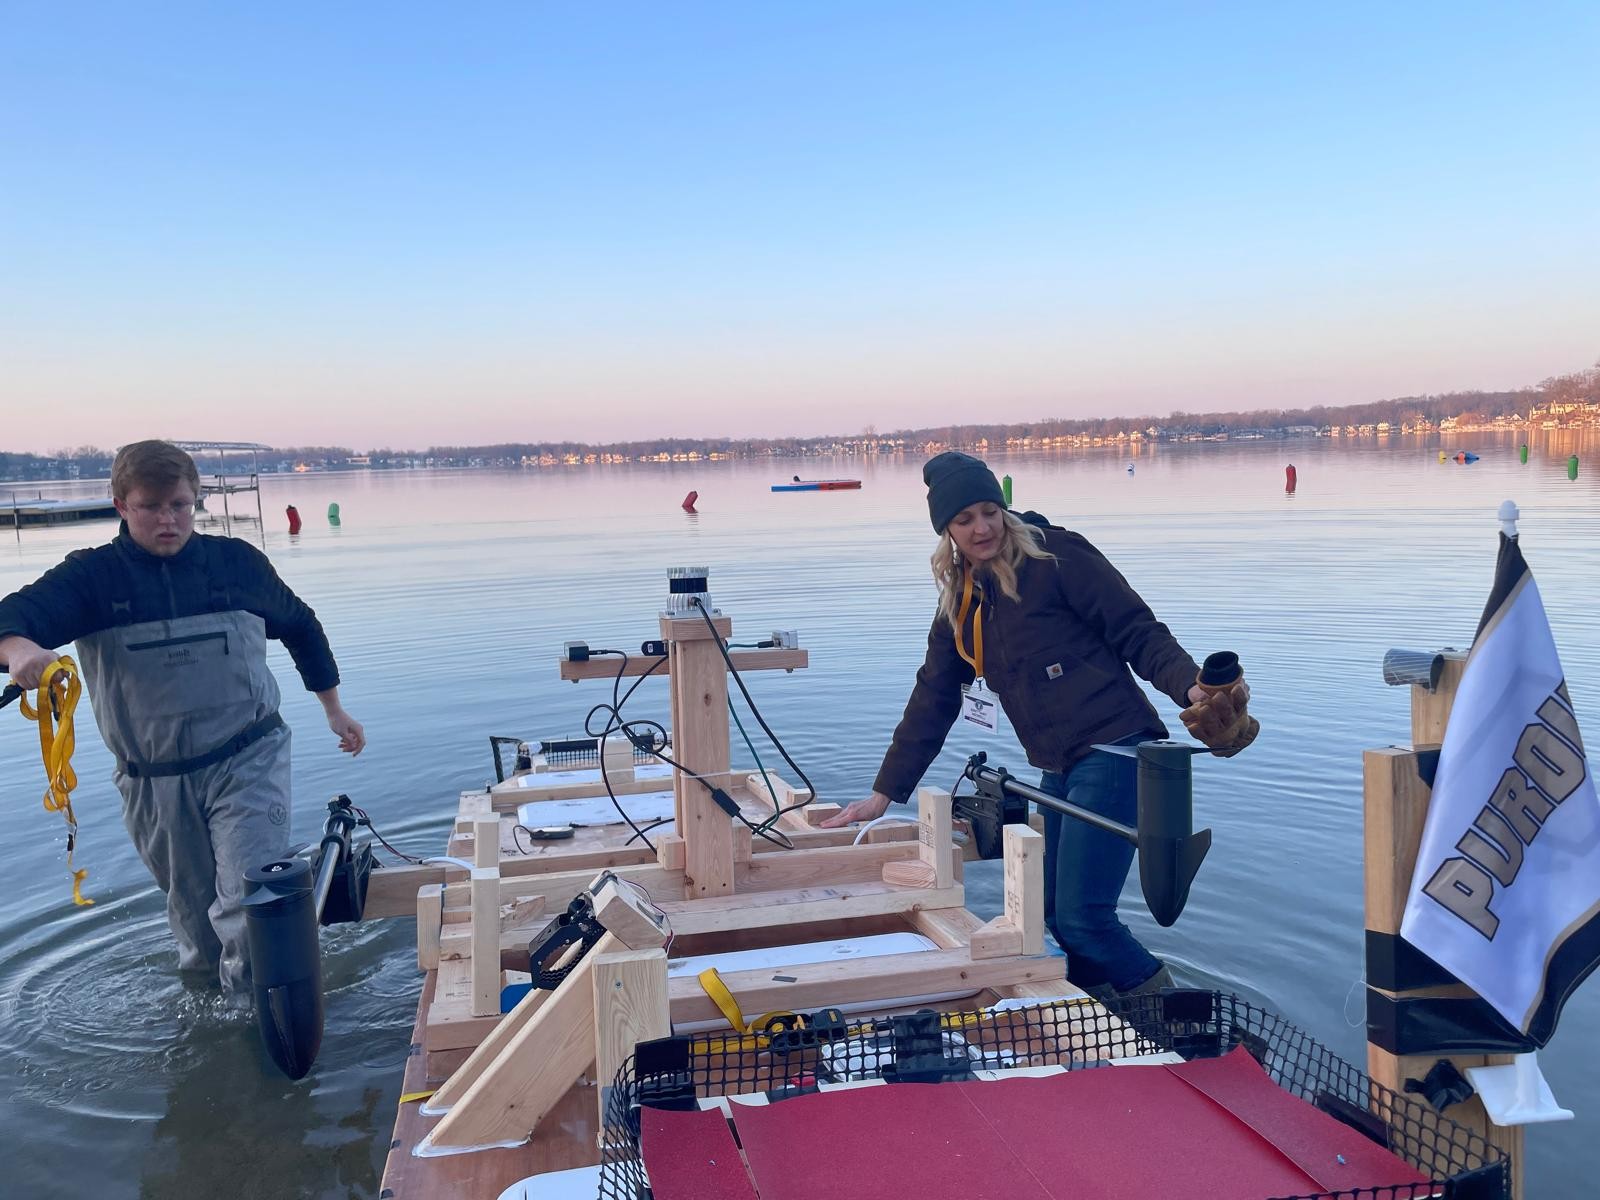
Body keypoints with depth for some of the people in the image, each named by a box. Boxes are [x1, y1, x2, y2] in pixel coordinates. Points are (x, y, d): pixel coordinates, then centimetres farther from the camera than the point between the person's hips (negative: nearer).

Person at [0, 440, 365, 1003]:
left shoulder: (237, 562, -1)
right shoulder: (93, 576, -4)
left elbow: (301, 627, 14)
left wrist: (333, 708, 19)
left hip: (247, 763, -1)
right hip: (153, 783, 1)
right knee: (195, 923, 16)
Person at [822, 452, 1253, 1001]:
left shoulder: (1054, 558, -6)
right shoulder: (959, 602, 14)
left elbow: (1141, 635, -8)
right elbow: (933, 699, 17)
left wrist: (1192, 688, -27)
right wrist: (883, 794, 16)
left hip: (1112, 750, -8)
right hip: (1058, 768, 8)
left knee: (1081, 916, -12)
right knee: (1057, 914, 9)